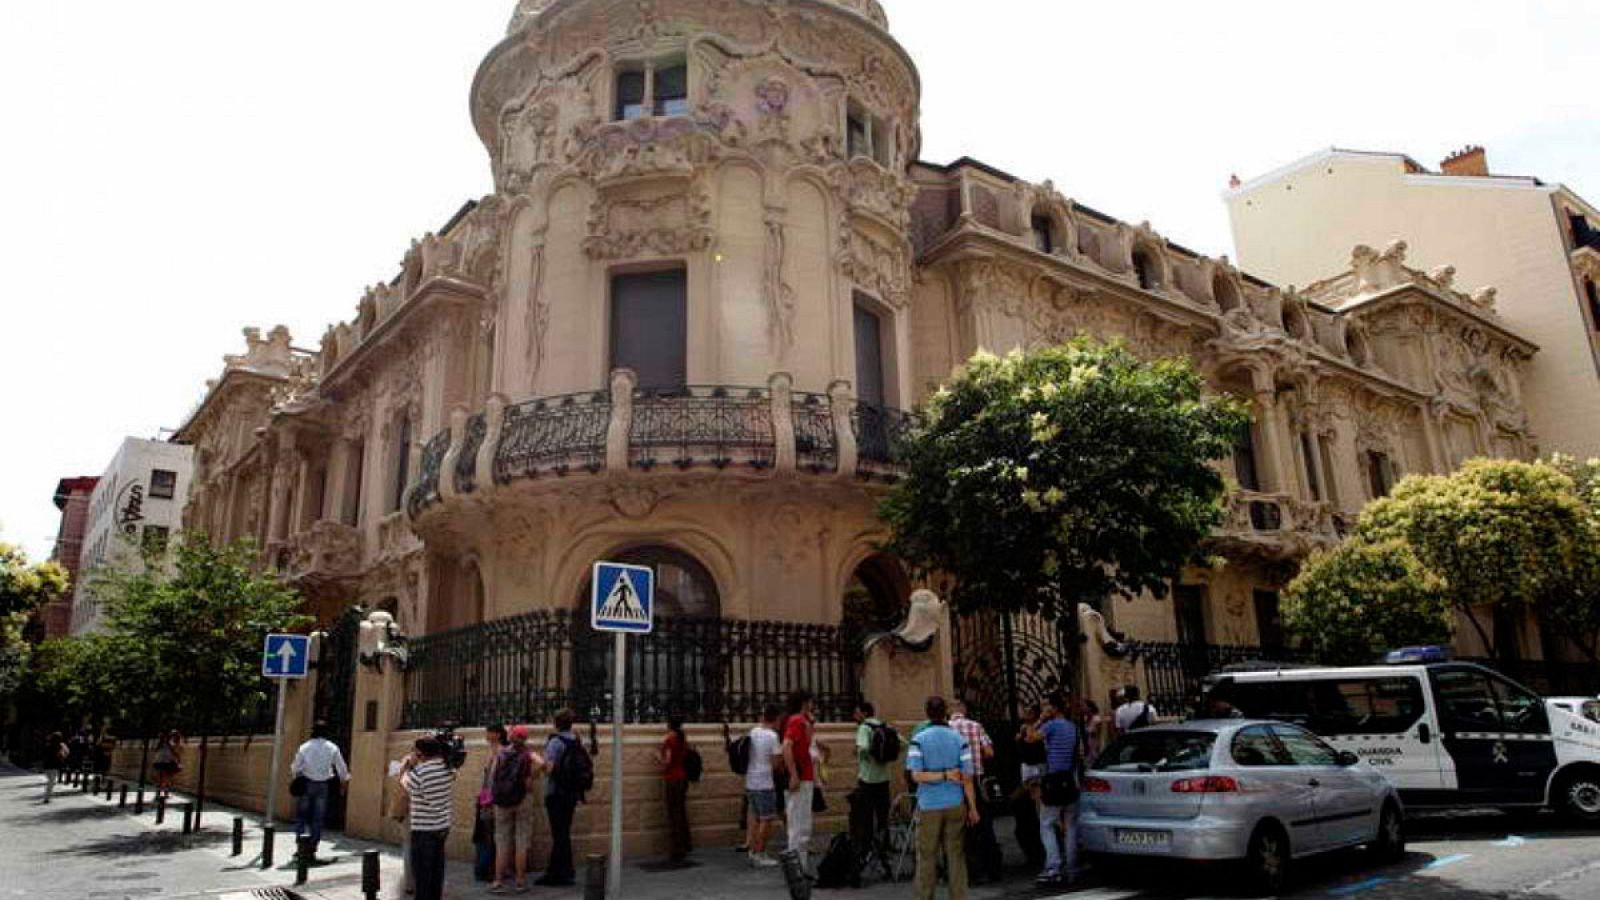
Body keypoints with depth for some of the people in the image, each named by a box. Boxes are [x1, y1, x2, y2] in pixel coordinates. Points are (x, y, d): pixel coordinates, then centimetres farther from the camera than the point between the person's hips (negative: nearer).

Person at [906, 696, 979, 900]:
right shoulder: (959, 739, -3)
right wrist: (973, 808, 4)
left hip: (929, 806, -1)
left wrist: (943, 775, -11)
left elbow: (917, 775, -15)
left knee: (927, 857, 8)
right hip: (955, 805, 2)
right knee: (956, 855, 10)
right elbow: (967, 777, -3)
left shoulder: (919, 739, -7)